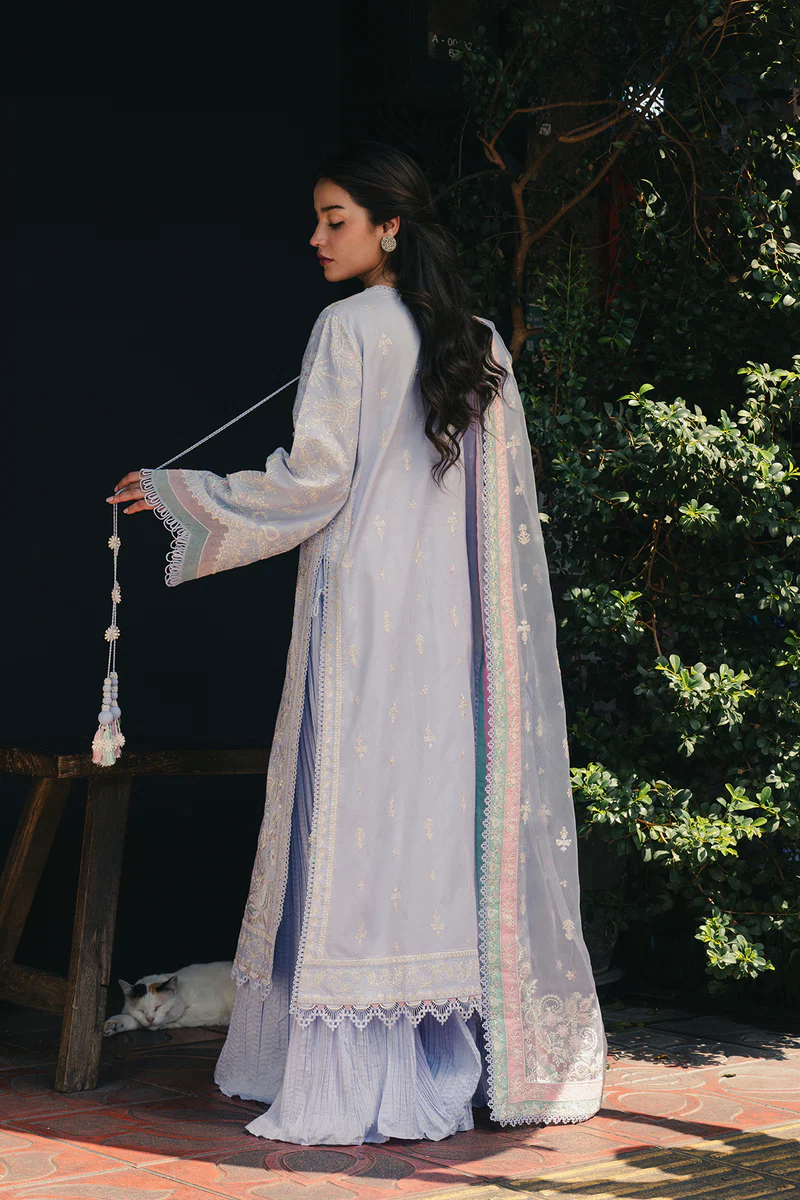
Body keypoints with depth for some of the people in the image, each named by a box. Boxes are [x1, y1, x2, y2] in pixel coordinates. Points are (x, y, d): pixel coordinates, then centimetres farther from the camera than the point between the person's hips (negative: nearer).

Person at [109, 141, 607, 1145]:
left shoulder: (351, 327, -7)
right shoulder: (479, 341, 13)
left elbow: (312, 482, -11)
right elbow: (510, 503, 14)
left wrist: (179, 495, 0)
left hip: (367, 610, -7)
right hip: (453, 619, 7)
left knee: (357, 827, -5)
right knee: (444, 814, 8)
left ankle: (353, 1086, -4)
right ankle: (450, 1065, 12)